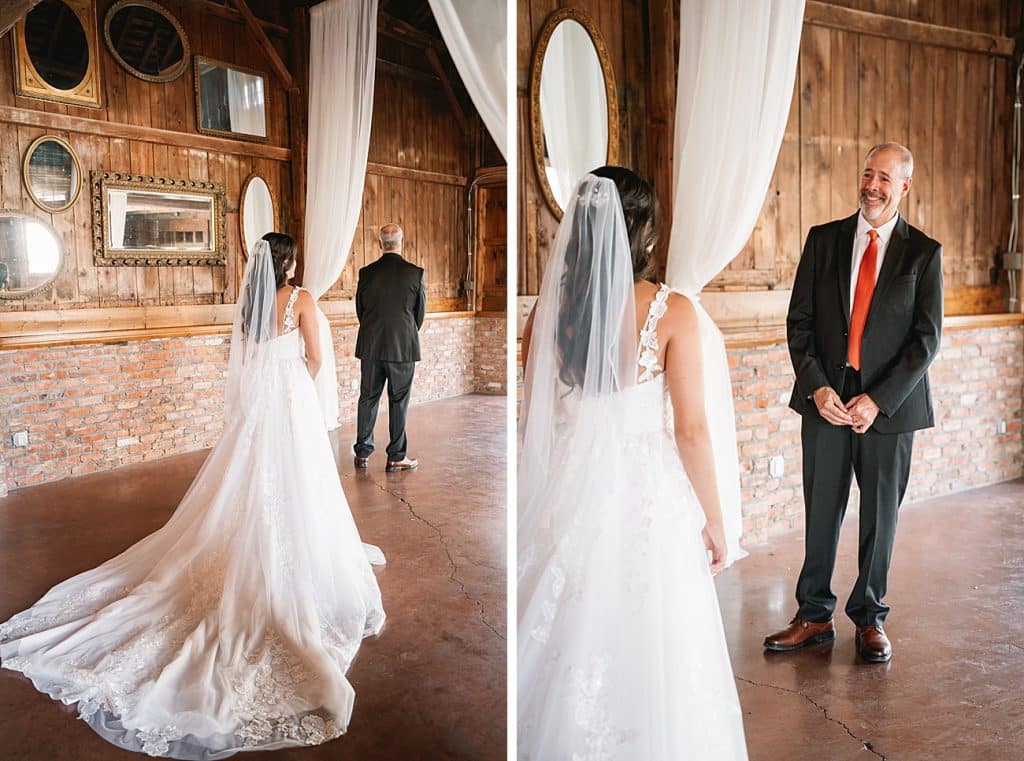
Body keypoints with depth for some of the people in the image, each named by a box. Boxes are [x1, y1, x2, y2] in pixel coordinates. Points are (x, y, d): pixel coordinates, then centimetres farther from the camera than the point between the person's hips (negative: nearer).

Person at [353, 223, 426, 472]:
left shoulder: (366, 273, -2)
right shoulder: (416, 273, -8)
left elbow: (360, 309, 7)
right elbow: (420, 312, 0)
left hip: (370, 347, 2)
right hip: (403, 347, -2)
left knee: (368, 398, 12)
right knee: (398, 402, 5)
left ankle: (362, 453, 18)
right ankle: (396, 458, 9)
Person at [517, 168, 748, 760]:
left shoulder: (551, 306, -3)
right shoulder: (672, 311, -12)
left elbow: (534, 419, 1)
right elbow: (691, 428, -11)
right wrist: (714, 520, 1)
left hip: (567, 496, 3)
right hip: (648, 499, -3)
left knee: (567, 647, 18)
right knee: (650, 655, 13)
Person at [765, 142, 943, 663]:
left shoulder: (924, 253, 1)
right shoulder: (823, 240, 6)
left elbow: (927, 338, -4)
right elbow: (799, 322, 3)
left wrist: (877, 400, -13)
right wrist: (815, 387, -9)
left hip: (889, 405, -1)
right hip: (826, 400, 1)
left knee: (881, 516, 10)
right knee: (820, 513, 7)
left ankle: (870, 619, 26)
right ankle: (814, 616, 21)